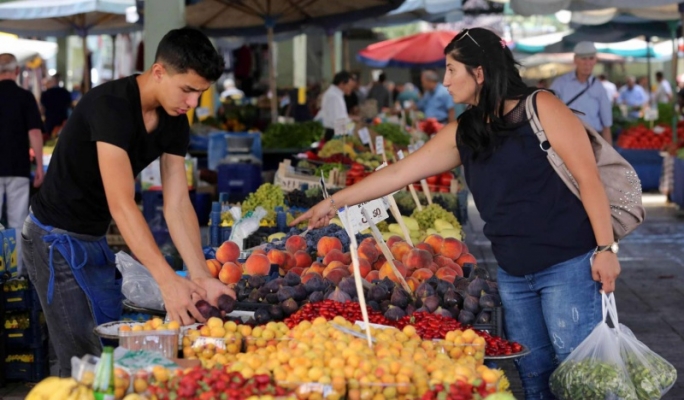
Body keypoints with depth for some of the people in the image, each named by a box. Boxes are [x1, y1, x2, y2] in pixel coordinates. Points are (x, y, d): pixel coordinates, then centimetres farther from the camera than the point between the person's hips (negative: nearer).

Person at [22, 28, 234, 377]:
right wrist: (169, 281, -36)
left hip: (96, 240, 8)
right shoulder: (111, 105, -26)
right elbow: (121, 204, -31)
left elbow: (177, 204, -3)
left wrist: (201, 277, -15)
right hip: (57, 239, -8)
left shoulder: (175, 123, -1)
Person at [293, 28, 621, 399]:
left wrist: (605, 248, -14)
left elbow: (587, 175, -9)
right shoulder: (461, 134, 10)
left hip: (567, 265, -6)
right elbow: (399, 173, 15)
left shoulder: (540, 107, -7)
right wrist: (335, 201, 15)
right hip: (512, 274, 6)